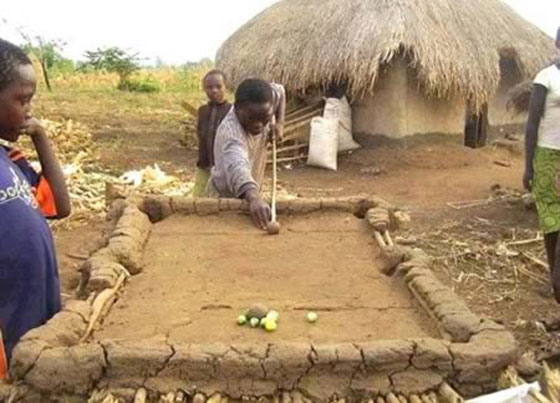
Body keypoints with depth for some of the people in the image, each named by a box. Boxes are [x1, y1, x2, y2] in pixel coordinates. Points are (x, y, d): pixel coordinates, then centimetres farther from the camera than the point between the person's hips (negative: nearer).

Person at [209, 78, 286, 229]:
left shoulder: (259, 108, -21)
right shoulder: (231, 133, -42)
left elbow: (279, 90, 3)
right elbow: (238, 166, -64)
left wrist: (279, 122, -11)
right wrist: (254, 198, -82)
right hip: (227, 197, -7)